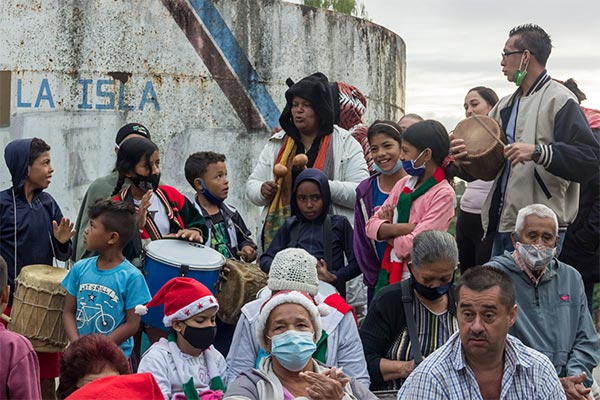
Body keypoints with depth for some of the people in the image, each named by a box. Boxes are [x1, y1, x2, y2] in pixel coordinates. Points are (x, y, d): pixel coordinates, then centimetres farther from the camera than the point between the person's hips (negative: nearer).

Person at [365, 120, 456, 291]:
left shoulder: (443, 194, -13)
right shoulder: (404, 184, 8)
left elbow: (413, 245, -19)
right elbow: (371, 226, 2)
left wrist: (386, 231, -3)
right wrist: (399, 228, -16)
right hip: (390, 275, 6)